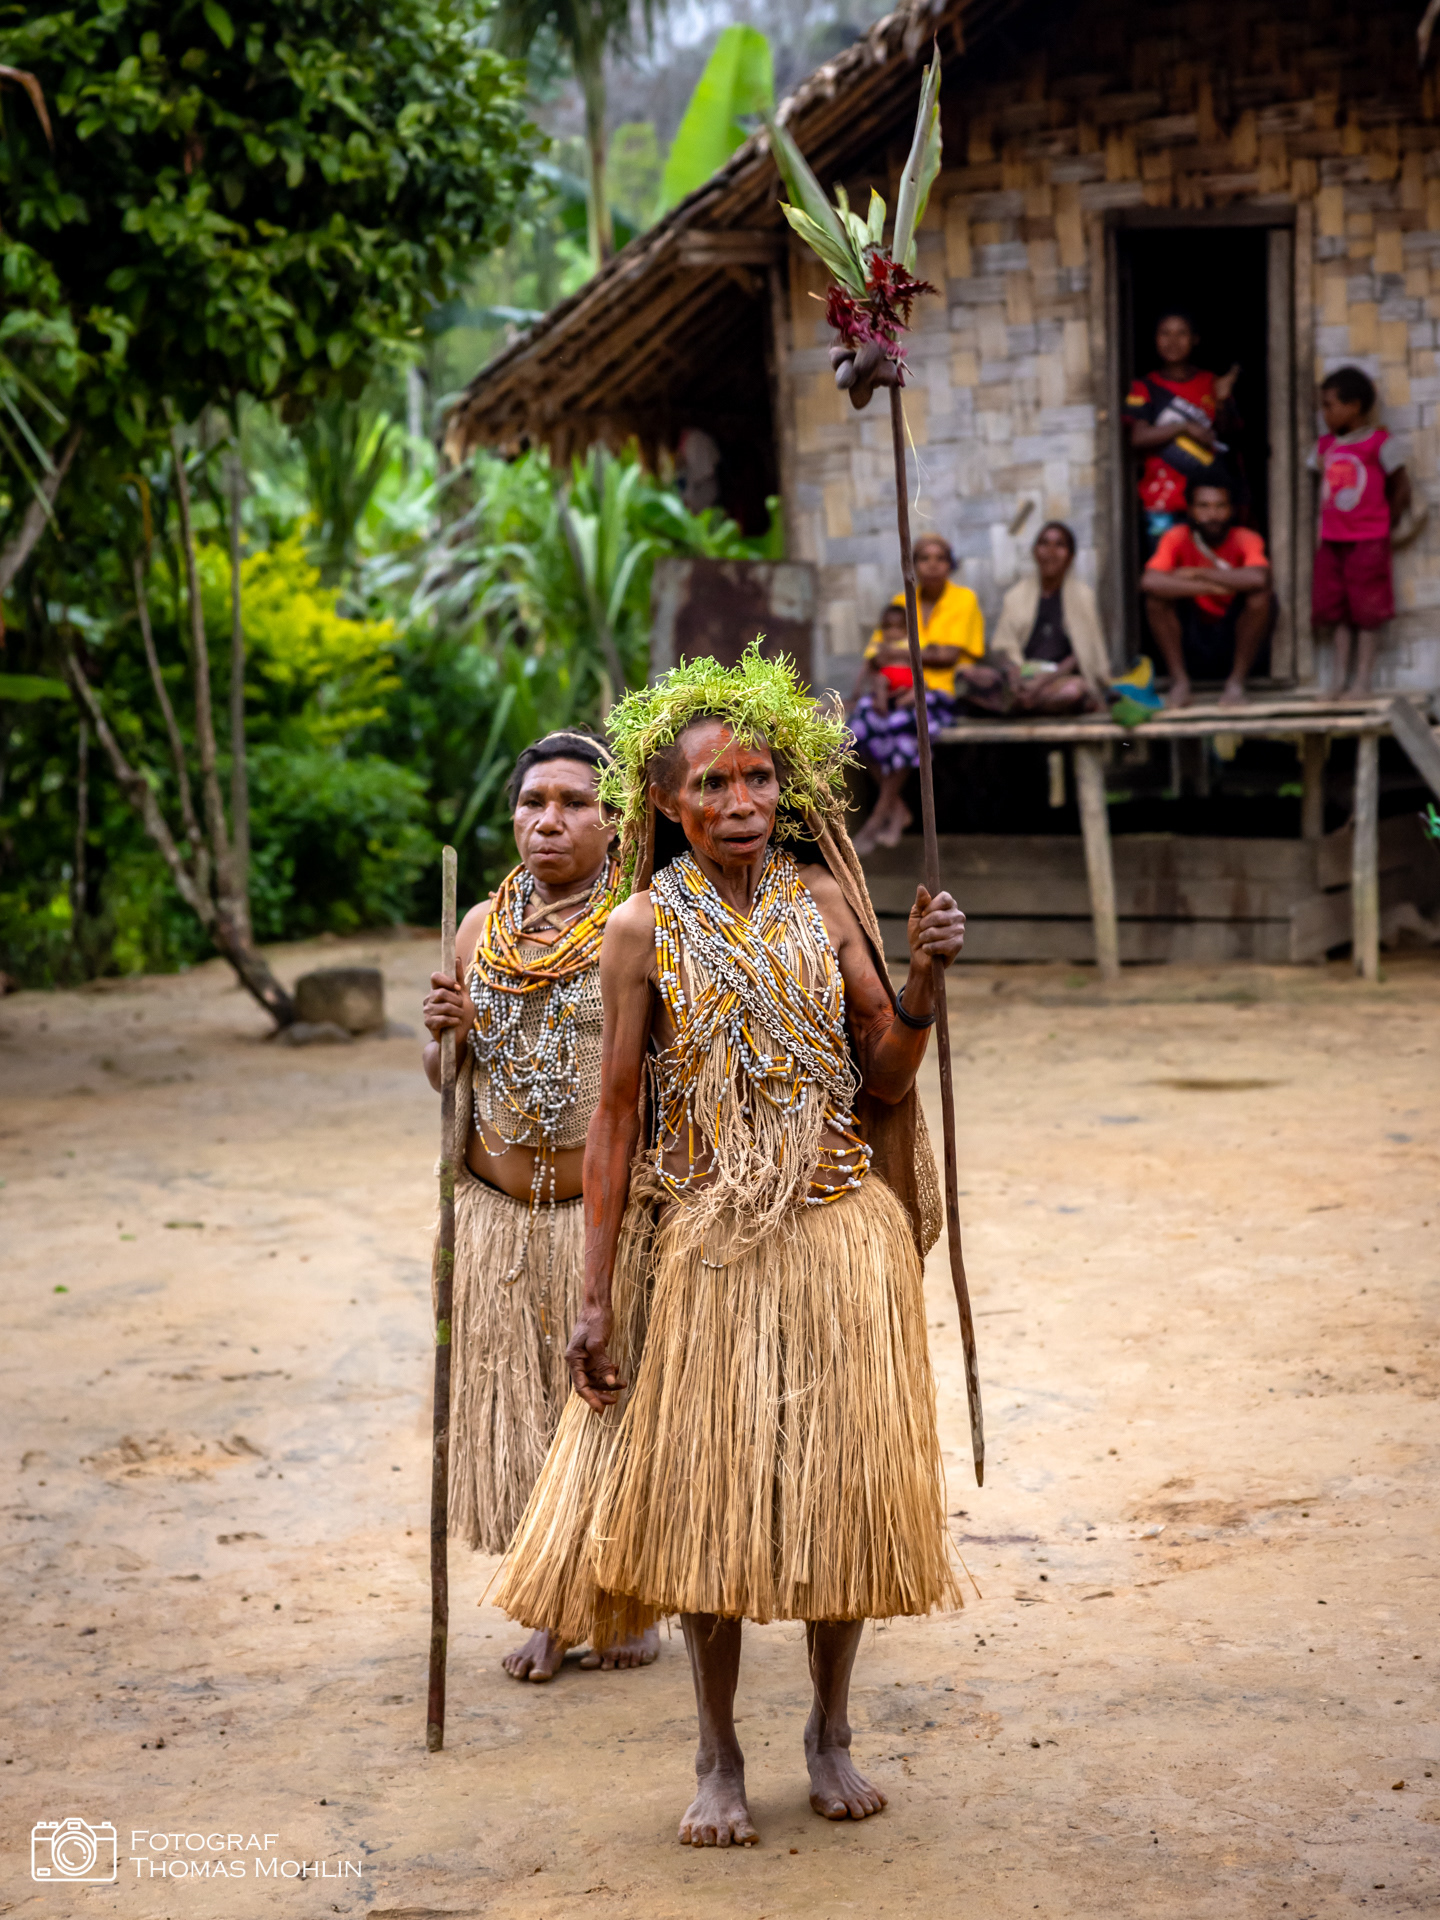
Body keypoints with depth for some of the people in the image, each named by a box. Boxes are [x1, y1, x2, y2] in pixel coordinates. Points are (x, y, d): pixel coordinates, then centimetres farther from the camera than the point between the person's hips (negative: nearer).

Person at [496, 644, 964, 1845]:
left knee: (840, 1483, 7)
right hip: (706, 1240, -2)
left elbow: (886, 1077, 3)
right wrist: (598, 1294, -5)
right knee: (710, 1498, 3)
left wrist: (924, 981, -15)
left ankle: (832, 1731, 26)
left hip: (839, 1230, 2)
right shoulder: (646, 929, -4)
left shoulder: (825, 902, 2)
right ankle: (719, 1757, 19)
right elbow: (618, 1114, -3)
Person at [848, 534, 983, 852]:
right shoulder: (901, 602, 13)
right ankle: (898, 809, -19)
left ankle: (878, 818, -24)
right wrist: (876, 682, -16)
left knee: (905, 719, -36)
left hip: (944, 693, -4)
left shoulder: (964, 600, 2)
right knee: (865, 711, -30)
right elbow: (874, 653, 5)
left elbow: (949, 656, -8)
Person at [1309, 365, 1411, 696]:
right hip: (1332, 541, 6)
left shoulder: (1380, 443, -8)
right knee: (1338, 612, 6)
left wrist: (1383, 526, -1)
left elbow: (1401, 488, -5)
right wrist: (1325, 527, 7)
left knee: (1367, 613, -1)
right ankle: (1340, 681, 9)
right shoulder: (1325, 445, 9)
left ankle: (1362, 681, 2)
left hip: (1368, 541, -6)